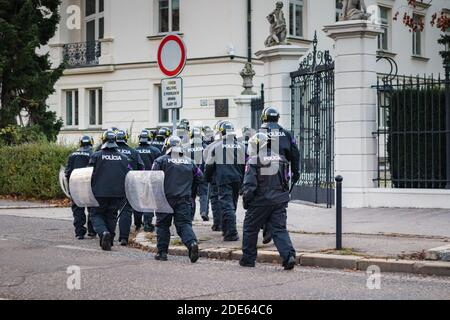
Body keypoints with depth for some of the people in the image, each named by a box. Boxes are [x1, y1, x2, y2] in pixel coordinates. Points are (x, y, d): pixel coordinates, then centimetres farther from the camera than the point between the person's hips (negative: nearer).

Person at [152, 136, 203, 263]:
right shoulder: (189, 162, 9)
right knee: (184, 223, 1)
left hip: (165, 198, -2)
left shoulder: (161, 161, -4)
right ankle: (192, 242, -25)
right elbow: (199, 177, 15)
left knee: (163, 225, 10)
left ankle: (162, 252, 12)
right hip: (184, 199, 2)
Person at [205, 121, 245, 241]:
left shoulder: (217, 147, -4)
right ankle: (226, 229, 31)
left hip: (223, 180, -4)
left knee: (227, 205, -8)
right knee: (232, 204, 18)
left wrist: (208, 178, 18)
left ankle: (232, 232, -20)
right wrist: (244, 180, 19)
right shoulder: (241, 147, 5)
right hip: (237, 180, 4)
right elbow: (246, 165, 9)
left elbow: (209, 165, 2)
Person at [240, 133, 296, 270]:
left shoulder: (253, 161, -11)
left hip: (260, 202, -4)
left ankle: (248, 258, 20)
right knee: (280, 229, 5)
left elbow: (249, 185, -13)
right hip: (279, 201, 4)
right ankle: (289, 255, -13)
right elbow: (286, 182, 13)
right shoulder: (281, 160, 8)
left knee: (250, 229, 12)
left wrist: (246, 201, -1)